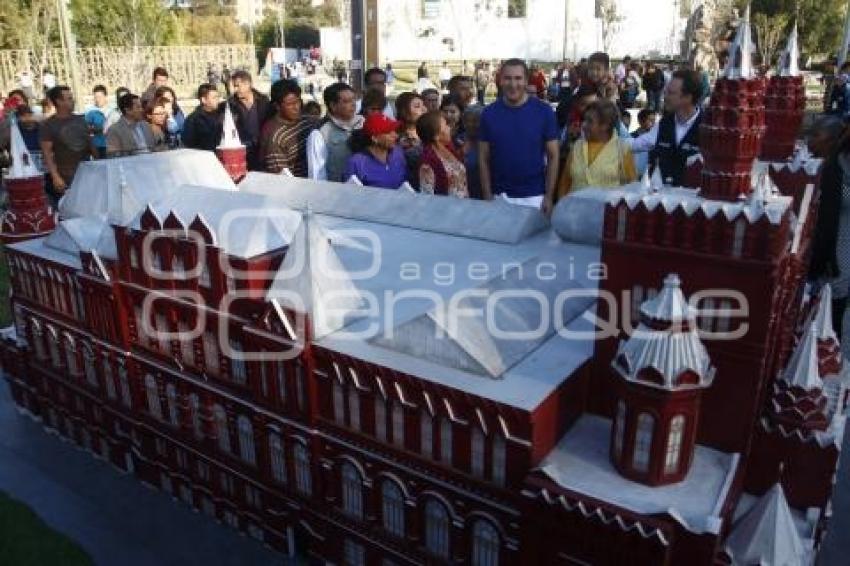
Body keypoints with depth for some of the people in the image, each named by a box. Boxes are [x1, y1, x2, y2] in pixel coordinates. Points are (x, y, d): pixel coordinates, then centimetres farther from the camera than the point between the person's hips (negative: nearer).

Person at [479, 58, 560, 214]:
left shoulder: (544, 111, -5)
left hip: (534, 196, -1)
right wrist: (487, 197, -4)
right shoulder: (489, 113, -2)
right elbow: (484, 159, 2)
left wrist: (549, 196, -6)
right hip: (500, 196, 1)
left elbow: (553, 156, -1)